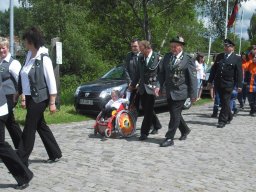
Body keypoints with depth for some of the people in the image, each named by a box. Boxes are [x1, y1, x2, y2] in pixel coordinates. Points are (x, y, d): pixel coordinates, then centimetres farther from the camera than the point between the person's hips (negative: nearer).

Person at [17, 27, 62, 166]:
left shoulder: (43, 58, -14)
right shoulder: (29, 56, 8)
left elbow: (51, 82, -14)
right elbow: (24, 79, 12)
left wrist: (52, 103, -15)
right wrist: (23, 97, 11)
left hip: (39, 98, -8)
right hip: (30, 98, 8)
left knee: (29, 128, -3)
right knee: (41, 126, 14)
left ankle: (21, 160, 5)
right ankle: (55, 154, 28)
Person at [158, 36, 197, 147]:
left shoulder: (188, 59, -8)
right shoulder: (167, 57, 8)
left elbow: (193, 78, -8)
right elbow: (162, 73, 12)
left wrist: (193, 94, -10)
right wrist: (159, 86, -2)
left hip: (180, 92, -6)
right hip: (169, 92, 6)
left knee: (175, 115, -5)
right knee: (174, 114, 15)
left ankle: (169, 138, 2)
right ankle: (185, 130, 38)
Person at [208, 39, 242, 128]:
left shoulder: (237, 59, -2)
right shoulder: (219, 56, 11)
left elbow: (239, 73, -4)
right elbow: (213, 69, 14)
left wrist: (239, 85, -9)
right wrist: (210, 80, 10)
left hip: (228, 84, -5)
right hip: (218, 83, 5)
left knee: (225, 102, -3)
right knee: (223, 102, 14)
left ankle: (222, 121, 2)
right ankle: (229, 117, 33)